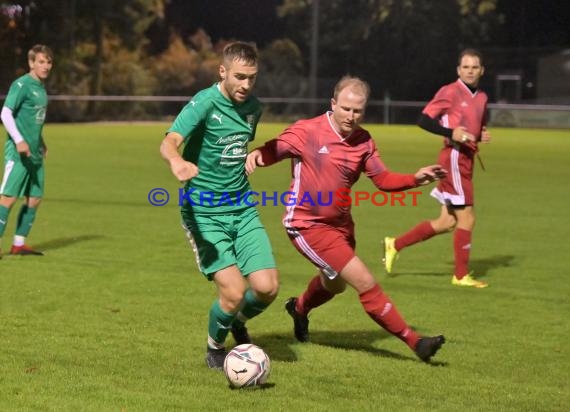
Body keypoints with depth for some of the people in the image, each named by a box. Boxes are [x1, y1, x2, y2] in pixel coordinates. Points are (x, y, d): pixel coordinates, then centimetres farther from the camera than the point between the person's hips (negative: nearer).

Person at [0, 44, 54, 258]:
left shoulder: (41, 88, 15)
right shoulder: (21, 85, -11)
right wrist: (19, 140, -24)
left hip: (34, 154, 9)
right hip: (18, 152, -9)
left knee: (34, 199, 9)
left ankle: (19, 244, 18)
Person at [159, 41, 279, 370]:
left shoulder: (253, 106, 5)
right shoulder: (205, 103, -17)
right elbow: (170, 142, -34)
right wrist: (177, 161, -55)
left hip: (242, 208, 6)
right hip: (204, 212, -6)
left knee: (267, 287, -7)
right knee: (234, 291, -15)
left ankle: (239, 322, 28)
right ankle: (215, 348, 15)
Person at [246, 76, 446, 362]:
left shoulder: (363, 141, -1)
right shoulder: (307, 131, -16)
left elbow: (383, 179, 2)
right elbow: (273, 150, -15)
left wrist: (415, 179, -14)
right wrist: (257, 154, -39)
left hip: (340, 224, 8)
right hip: (308, 226, -8)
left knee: (335, 284, 32)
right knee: (366, 283, -15)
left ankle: (299, 308, 64)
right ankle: (413, 341, -7)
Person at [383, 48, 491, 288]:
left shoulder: (481, 98, 15)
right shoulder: (450, 92, -9)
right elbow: (424, 120, -11)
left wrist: (482, 136, 6)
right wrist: (450, 133, -23)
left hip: (466, 159, 9)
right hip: (454, 157, -9)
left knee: (447, 222, 9)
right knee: (466, 218, -6)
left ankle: (395, 245, 21)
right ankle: (461, 275, 5)